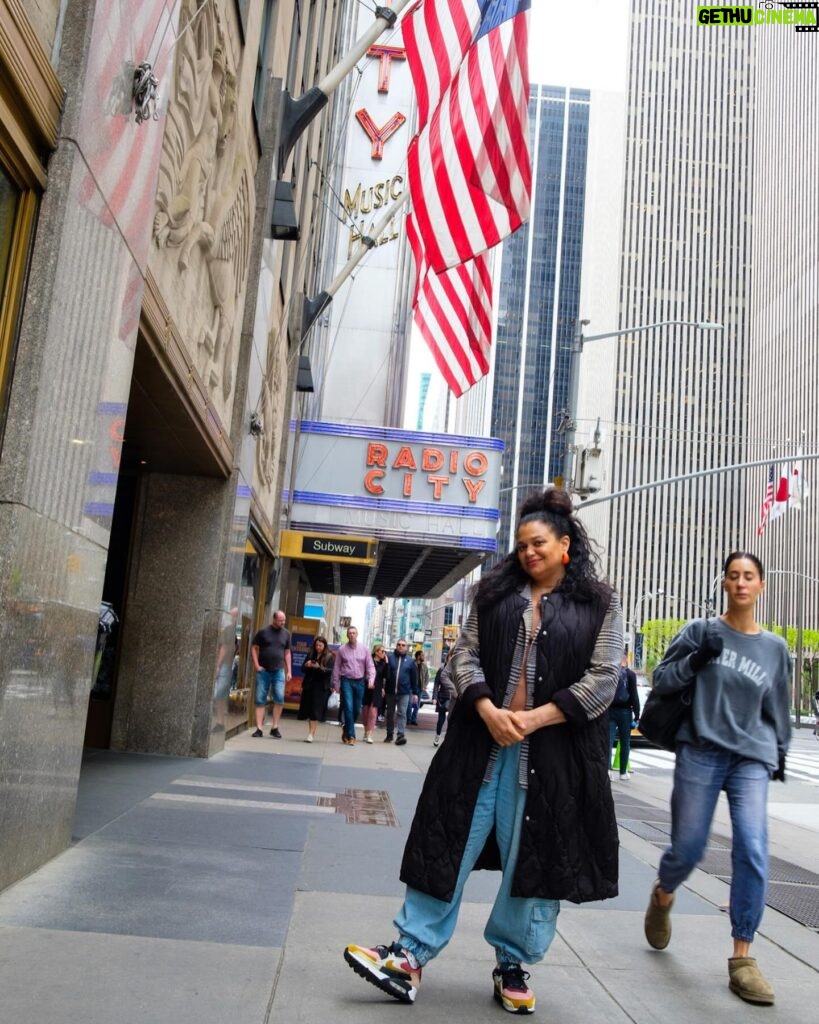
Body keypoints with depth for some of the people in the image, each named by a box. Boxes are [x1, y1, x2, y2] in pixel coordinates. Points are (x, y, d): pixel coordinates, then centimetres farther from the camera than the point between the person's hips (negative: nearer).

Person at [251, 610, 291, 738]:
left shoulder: (286, 634, 7)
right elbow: (254, 648, 3)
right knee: (260, 700, 1)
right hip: (263, 671, -2)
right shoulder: (263, 631, -1)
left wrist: (289, 671, 7)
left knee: (280, 698, -9)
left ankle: (275, 727, 2)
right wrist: (257, 665, -5)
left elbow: (287, 653, 13)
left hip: (279, 671, 2)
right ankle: (259, 728, 6)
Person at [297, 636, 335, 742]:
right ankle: (311, 732, 18)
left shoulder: (330, 657, -2)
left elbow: (330, 671, -11)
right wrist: (307, 665, -9)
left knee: (316, 710, -8)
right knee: (308, 709, 6)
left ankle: (311, 734, -9)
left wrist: (319, 667, -24)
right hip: (309, 685, 5)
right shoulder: (311, 655, 11)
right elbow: (303, 669, 13)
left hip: (321, 687, -5)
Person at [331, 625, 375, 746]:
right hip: (346, 681, -2)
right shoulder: (342, 650, 2)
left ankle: (346, 729, 31)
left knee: (357, 710, 8)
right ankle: (351, 736, -5)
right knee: (348, 708, -10)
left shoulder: (364, 649, 4)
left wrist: (371, 679, -12)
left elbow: (370, 666, 3)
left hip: (359, 682, 2)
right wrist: (336, 684, 1)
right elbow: (336, 668, 4)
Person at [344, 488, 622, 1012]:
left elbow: (604, 678, -5)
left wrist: (536, 719, -14)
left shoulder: (600, 604, 2)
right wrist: (487, 710, -13)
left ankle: (513, 964, 24)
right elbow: (464, 654, 5)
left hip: (554, 749, -2)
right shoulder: (495, 592, 9)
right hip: (485, 739, 2)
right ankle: (411, 955, 12)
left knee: (536, 857, 7)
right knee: (450, 844, 3)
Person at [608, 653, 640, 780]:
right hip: (624, 711, -2)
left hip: (610, 711, 2)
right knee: (625, 743, 7)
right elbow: (634, 696, -6)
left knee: (609, 740, -1)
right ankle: (623, 772, 11)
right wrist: (637, 715, -4)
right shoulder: (630, 674, -3)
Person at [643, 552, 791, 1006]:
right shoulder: (701, 630, 0)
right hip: (700, 752, -1)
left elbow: (777, 708, 19)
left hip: (752, 759, 2)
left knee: (753, 851, -14)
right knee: (687, 848, 5)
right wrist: (696, 660, -16)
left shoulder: (775, 647, 8)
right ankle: (662, 898, 38)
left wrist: (779, 753, 22)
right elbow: (660, 680, 0)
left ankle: (742, 957, -2)